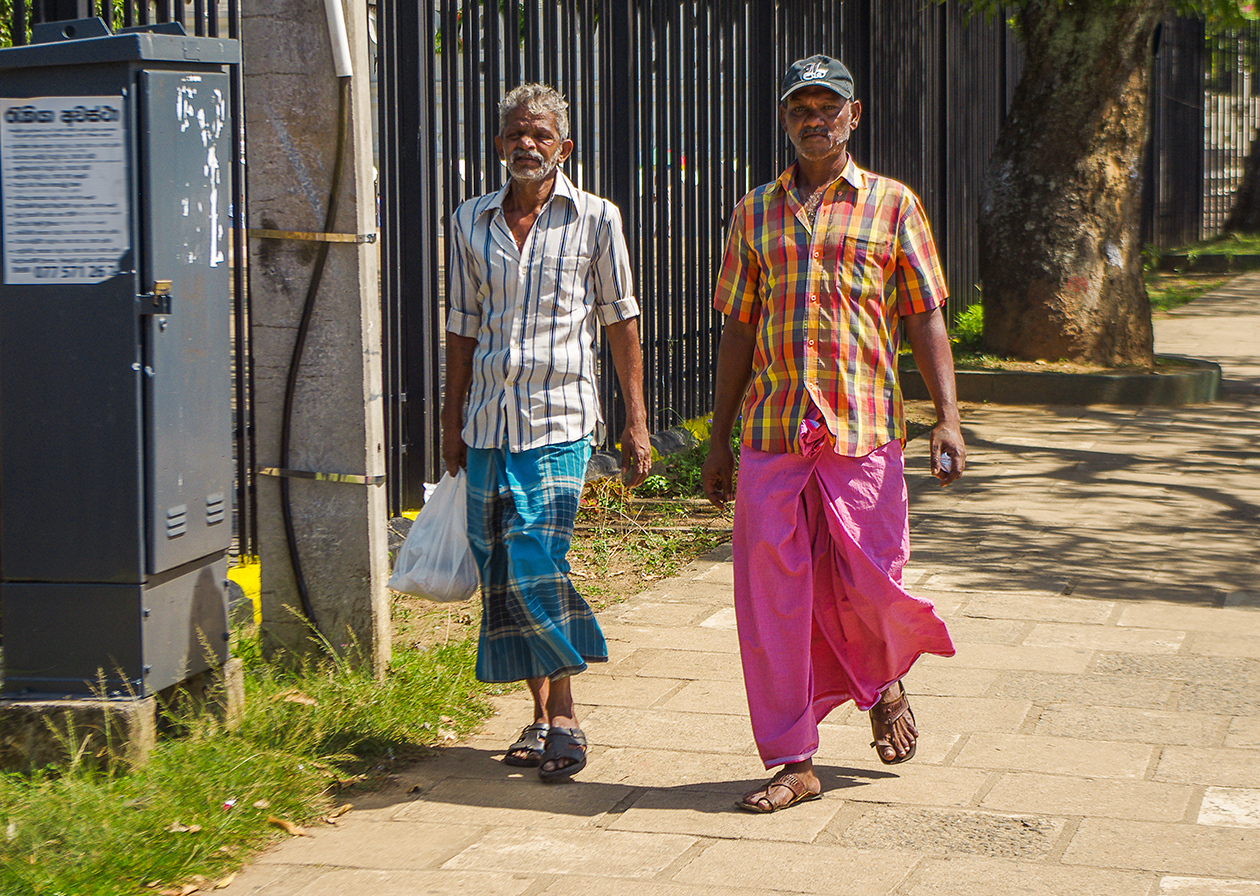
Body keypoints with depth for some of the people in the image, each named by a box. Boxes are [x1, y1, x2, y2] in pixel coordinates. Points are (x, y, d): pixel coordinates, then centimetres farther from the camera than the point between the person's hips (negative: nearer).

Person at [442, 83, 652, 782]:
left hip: (558, 418, -4)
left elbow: (621, 323, 4)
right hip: (489, 421, 4)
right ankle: (541, 717, 18)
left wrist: (635, 424, 1)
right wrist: (452, 422, 15)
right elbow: (462, 328, 16)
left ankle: (564, 718, -2)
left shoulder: (595, 219, 2)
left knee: (535, 567, -15)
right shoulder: (470, 222, 10)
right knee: (500, 575, 5)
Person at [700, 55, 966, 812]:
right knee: (772, 592, -1)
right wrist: (720, 438, 13)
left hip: (865, 429, -2)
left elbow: (926, 318, 4)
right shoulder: (757, 213, 12)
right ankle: (794, 762, 9)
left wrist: (948, 416, -7)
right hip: (773, 430, 2)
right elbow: (739, 330, 15)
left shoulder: (893, 205, 6)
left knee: (869, 582, -1)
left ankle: (886, 685, 34)